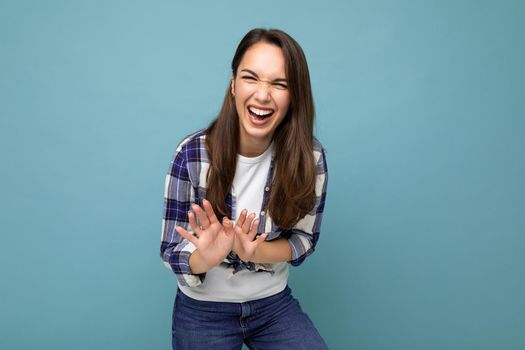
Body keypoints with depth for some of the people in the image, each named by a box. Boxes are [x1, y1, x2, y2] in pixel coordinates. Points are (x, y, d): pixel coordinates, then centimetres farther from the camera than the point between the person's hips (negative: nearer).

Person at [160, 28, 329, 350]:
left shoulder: (310, 156, -14)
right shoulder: (192, 154, -19)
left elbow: (304, 239, -5)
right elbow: (171, 251, -13)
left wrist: (254, 252, -24)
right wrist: (206, 257, -34)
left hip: (275, 304, 1)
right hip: (202, 309, -1)